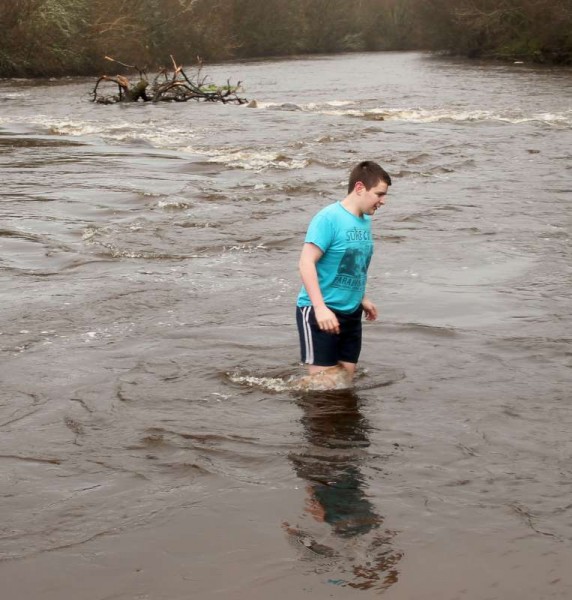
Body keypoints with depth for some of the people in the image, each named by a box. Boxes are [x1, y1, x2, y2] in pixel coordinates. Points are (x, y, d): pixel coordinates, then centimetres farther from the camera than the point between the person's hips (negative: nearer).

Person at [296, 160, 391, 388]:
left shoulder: (365, 220, 7)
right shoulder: (329, 218, -17)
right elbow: (306, 263, -23)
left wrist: (362, 298, 24)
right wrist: (320, 308, -30)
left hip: (350, 312, 8)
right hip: (319, 312, -8)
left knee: (346, 377, 10)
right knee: (323, 382, -7)